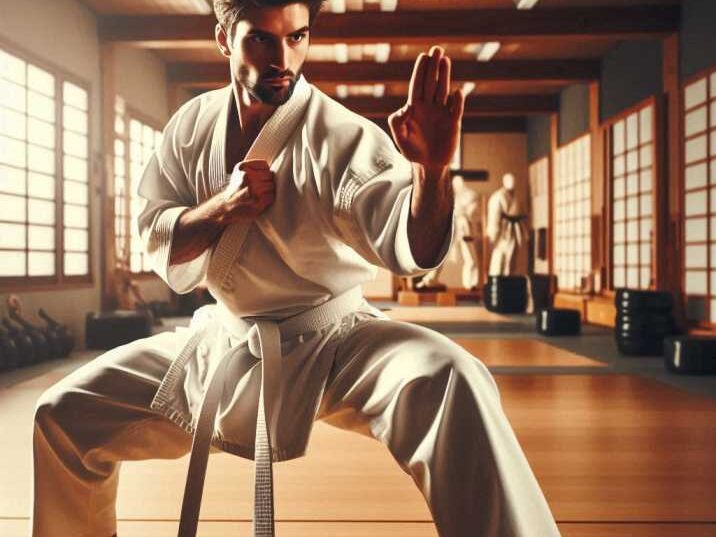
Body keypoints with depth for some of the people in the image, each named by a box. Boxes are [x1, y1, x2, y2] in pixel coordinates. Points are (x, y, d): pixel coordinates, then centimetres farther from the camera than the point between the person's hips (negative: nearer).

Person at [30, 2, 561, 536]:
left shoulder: (344, 136, -16)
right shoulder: (193, 125, 0)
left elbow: (413, 246, -29)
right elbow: (158, 242, 3)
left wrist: (431, 169, -50)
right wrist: (222, 207, -17)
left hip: (330, 341, -4)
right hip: (222, 340, 5)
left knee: (452, 386, -34)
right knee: (64, 413, 5)